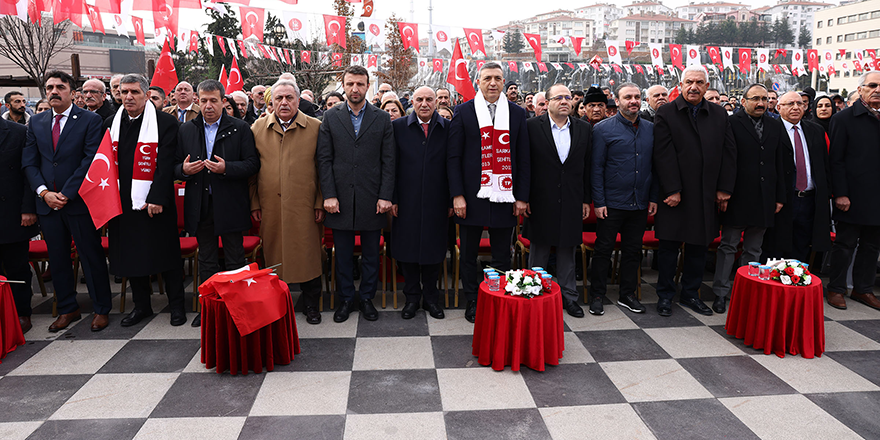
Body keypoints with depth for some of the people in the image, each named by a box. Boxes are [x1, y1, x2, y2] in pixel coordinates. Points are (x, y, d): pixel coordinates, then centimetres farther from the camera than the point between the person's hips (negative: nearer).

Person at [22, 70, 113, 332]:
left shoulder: (90, 121, -4)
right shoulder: (36, 123, 11)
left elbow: (91, 160, -11)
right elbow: (29, 162, 9)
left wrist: (66, 194, -14)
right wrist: (43, 192, -7)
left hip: (78, 202, -5)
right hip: (47, 203, 5)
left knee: (92, 256, 3)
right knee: (58, 259, 13)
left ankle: (101, 309, 15)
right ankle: (68, 309, 26)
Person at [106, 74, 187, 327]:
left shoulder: (165, 123, -5)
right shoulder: (111, 124, 11)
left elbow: (165, 164, -11)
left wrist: (157, 198, -17)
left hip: (155, 202, -5)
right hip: (122, 202, 5)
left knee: (165, 253, 2)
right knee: (131, 255, 11)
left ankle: (176, 305, 16)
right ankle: (141, 305, 25)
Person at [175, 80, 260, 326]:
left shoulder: (240, 129, -1)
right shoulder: (186, 130, 10)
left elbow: (252, 164, -7)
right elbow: (175, 166, 11)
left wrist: (226, 168, -21)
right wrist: (183, 169, -11)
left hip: (230, 205, -3)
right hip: (200, 206, 4)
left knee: (235, 260, 6)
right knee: (206, 260, 14)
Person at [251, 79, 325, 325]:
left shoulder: (315, 127, 2)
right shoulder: (258, 128, 8)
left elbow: (322, 168, 2)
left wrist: (321, 203, -3)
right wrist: (254, 203, 5)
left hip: (304, 206, -2)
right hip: (270, 206, 2)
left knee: (308, 255, 4)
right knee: (274, 255, 11)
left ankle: (310, 305, 20)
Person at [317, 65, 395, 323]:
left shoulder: (382, 118, 5)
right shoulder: (331, 117, 6)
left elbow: (388, 161, 2)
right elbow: (324, 159, 2)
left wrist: (386, 196, -6)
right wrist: (329, 195, -6)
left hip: (372, 199, 0)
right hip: (340, 198, 0)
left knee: (371, 254, 10)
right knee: (343, 254, 10)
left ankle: (367, 299, 25)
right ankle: (345, 299, 25)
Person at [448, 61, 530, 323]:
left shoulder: (517, 113, 7)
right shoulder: (464, 112, 2)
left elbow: (523, 159, 7)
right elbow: (453, 157, -1)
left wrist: (522, 197, 1)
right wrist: (457, 195, -8)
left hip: (505, 196, 1)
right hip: (472, 196, -1)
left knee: (502, 257, 10)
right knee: (469, 255, 10)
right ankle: (472, 303, 25)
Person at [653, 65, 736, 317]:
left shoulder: (719, 115, 10)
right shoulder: (666, 113, -3)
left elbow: (729, 153, 9)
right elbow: (664, 155, -10)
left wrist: (725, 188, 2)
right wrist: (672, 190, -15)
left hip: (707, 195, 4)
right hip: (676, 195, -4)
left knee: (699, 246, 12)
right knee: (669, 246, 4)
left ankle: (691, 295, 26)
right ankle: (665, 296, 17)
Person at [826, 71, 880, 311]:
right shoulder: (845, 118, -4)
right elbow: (836, 160, -8)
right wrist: (840, 193, -13)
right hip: (853, 198, -5)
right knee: (845, 244, 4)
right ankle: (836, 289, 15)